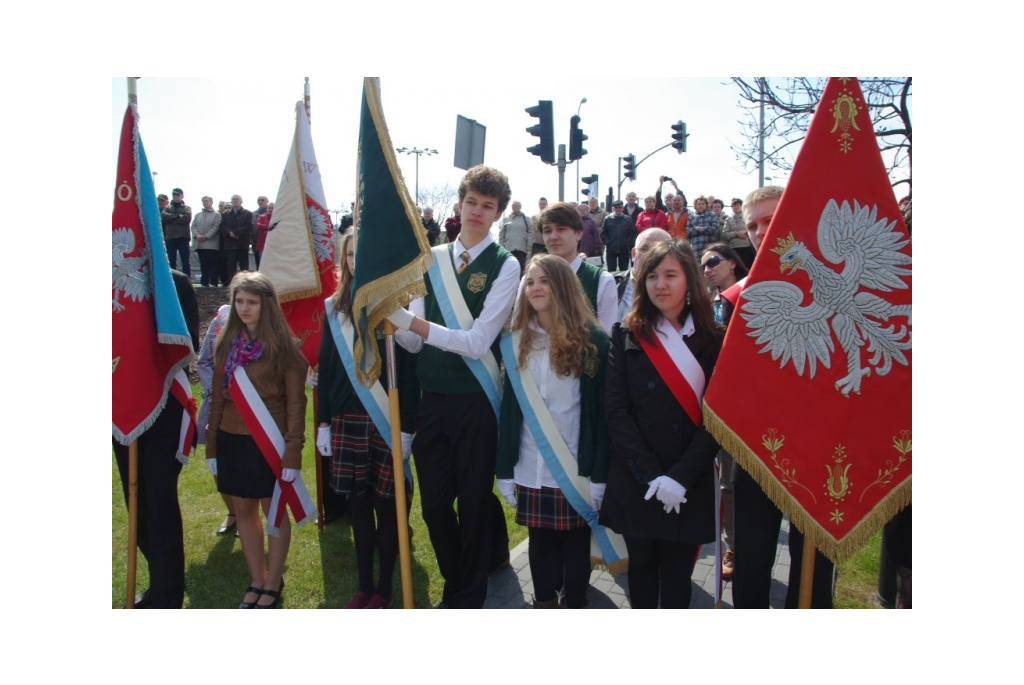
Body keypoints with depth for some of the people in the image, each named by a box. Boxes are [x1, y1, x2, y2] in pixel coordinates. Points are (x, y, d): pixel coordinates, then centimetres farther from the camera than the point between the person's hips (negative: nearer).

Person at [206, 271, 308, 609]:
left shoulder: (283, 345, -8)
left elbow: (296, 402, -9)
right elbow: (217, 395, 9)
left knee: (274, 510, 6)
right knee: (244, 509, 12)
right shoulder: (226, 342, 6)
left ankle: (273, 585, 19)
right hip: (232, 439, 5)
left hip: (269, 440, -5)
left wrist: (293, 449, -14)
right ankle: (256, 582, 25)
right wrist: (212, 443, 7)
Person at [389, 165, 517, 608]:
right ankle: (456, 583, 37)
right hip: (432, 400, 4)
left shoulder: (505, 265, -8)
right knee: (434, 503, 12)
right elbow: (415, 341, 4)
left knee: (474, 501, 9)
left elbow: (477, 342, -18)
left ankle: (468, 599, 30)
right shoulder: (433, 259, 5)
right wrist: (391, 320, -17)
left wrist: (410, 320, -24)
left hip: (475, 402, -4)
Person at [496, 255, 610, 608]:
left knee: (575, 538, 9)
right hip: (531, 468, 3)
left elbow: (602, 411, -7)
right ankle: (544, 603, 29)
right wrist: (504, 470, 4)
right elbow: (508, 409, 6)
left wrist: (600, 473, -10)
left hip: (577, 467, -3)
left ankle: (575, 604, 26)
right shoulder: (515, 342, 6)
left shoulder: (593, 341, -5)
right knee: (540, 538, 12)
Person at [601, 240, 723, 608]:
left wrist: (680, 476, -14)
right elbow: (615, 409, -5)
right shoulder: (627, 335, 2)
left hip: (691, 485, 0)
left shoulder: (712, 339, 2)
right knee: (642, 567, 12)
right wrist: (650, 475, -14)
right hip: (635, 482, 0)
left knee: (677, 576, 7)